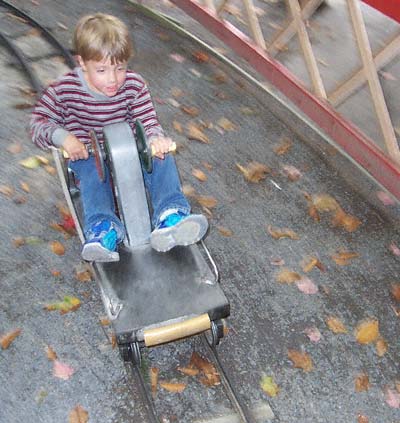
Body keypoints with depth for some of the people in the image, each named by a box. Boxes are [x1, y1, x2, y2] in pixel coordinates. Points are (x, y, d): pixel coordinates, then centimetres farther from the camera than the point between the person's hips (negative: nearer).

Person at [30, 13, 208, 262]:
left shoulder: (134, 85, -8)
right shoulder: (64, 90, -12)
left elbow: (148, 122, -10)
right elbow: (38, 123, -6)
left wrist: (156, 139, -35)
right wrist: (63, 137, -29)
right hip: (87, 156, -1)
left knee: (162, 157, -25)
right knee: (94, 169, -36)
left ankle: (170, 219, -42)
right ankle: (103, 230, -51)